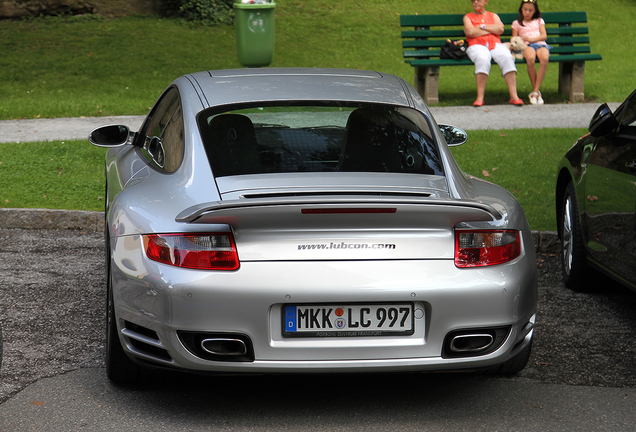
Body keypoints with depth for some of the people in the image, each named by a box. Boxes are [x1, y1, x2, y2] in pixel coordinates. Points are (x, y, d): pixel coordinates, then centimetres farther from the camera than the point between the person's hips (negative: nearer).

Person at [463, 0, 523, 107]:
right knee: (483, 59, -39)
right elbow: (470, 32, 0)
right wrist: (492, 29, 6)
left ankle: (514, 96, -36)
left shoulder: (493, 16, 27)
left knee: (507, 57, -31)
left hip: (496, 45, 2)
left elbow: (500, 29, 6)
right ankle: (480, 97, -39)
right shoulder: (468, 17, 20)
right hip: (477, 45, -2)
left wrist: (482, 26, 4)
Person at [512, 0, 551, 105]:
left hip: (540, 44, 1)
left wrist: (531, 39, -6)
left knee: (544, 59, -38)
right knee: (530, 59, -40)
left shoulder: (539, 21, 26)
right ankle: (537, 91, -28)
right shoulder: (517, 23, 25)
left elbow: (544, 36, 12)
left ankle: (535, 92, -35)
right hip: (527, 46, -1)